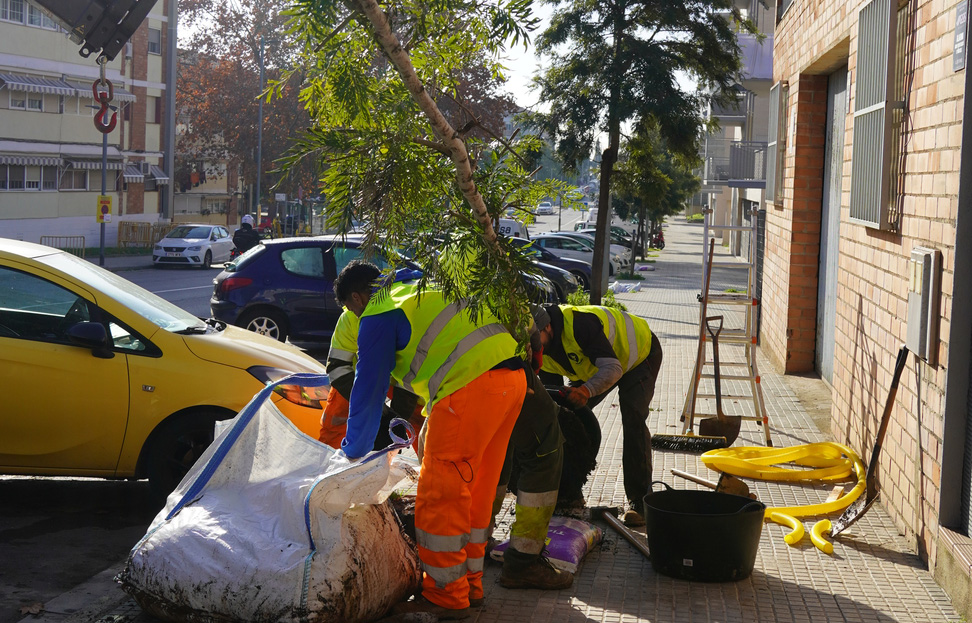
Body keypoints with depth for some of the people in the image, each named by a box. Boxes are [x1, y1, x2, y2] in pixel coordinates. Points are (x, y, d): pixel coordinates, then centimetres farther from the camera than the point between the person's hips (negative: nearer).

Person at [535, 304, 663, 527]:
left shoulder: (580, 324, -42)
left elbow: (613, 368, -45)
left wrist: (587, 390, -61)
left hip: (640, 352, -7)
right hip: (594, 364, 7)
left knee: (633, 419, -23)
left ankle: (638, 500, -18)